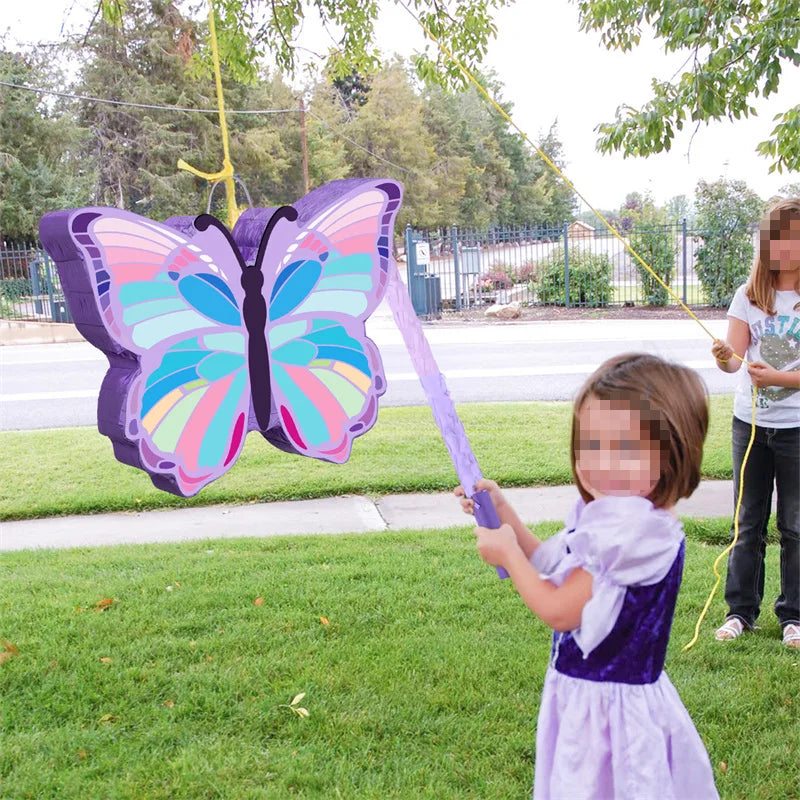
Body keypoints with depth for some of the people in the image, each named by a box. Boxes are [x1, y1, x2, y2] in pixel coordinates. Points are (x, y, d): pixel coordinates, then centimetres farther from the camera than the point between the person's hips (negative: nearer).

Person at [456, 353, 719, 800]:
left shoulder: (635, 532, -29)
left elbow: (558, 610, -25)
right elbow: (549, 565, 14)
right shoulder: (606, 514, 1)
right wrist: (503, 513, 6)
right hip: (583, 694, 9)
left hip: (611, 707, -9)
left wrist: (507, 552, -12)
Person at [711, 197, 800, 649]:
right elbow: (735, 356, -7)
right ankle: (741, 611, 21)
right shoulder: (751, 294, 2)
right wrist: (724, 358, -29)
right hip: (750, 423, 3)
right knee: (749, 523, 10)